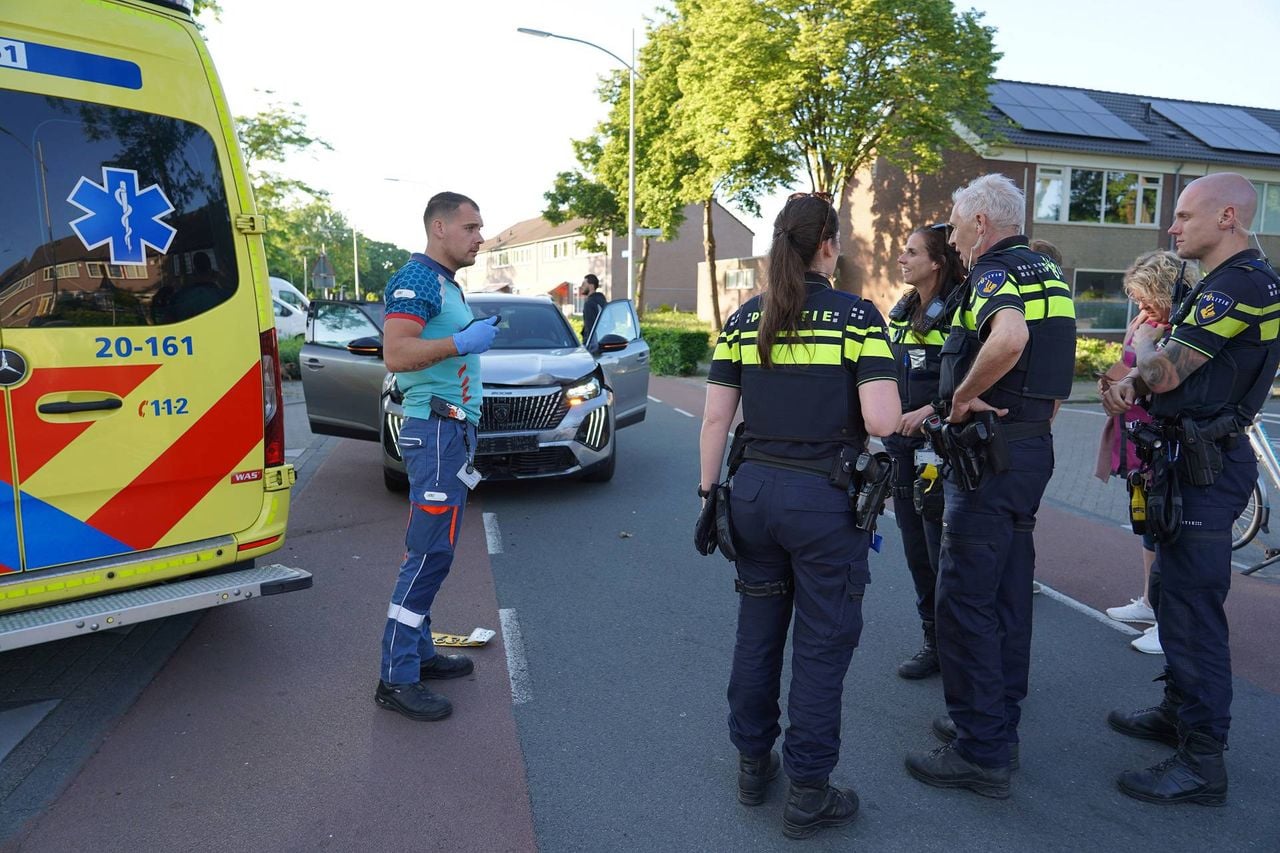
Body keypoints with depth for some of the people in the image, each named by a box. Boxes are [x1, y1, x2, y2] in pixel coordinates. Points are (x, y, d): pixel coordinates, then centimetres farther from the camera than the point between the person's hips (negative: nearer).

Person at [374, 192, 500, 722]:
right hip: (436, 428, -10)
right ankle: (397, 679, -3)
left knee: (434, 551, 13)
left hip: (454, 429, 10)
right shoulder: (416, 279, -11)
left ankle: (418, 652, 23)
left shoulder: (448, 284, 20)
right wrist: (463, 343, -20)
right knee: (429, 553, -10)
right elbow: (396, 354, -22)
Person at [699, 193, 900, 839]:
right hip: (824, 500, -4)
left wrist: (708, 493, 11)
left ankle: (752, 764, 34)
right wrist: (910, 417, 6)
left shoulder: (743, 320, 3)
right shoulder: (857, 316, -8)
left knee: (757, 632, 18)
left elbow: (715, 418, 2)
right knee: (821, 647, 9)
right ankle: (808, 795, 20)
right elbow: (881, 421, -17)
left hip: (753, 491, 4)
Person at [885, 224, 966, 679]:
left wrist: (931, 411, -23)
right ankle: (933, 641, 26)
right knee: (916, 551, 13)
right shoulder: (900, 312, 13)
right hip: (902, 447, 8)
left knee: (943, 552, -1)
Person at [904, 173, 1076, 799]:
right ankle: (998, 727, 28)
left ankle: (980, 754, 5)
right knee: (1009, 597, 16)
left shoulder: (994, 273, -14)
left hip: (990, 454, -10)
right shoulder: (1049, 274, 17)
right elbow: (1055, 375, 23)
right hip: (1033, 446, 10)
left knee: (965, 603, -3)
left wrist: (963, 395, -23)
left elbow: (1010, 336, -37)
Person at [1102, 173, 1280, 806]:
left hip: (1204, 468, -11)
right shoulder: (1226, 283, 17)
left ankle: (1201, 762, 2)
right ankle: (1179, 712, 35)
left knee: (1192, 607, -7)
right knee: (1171, 593, 20)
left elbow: (1163, 371, -20)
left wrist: (1143, 340, 0)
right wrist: (1129, 384, 0)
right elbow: (1166, 368, 19)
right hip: (1191, 460, 11)